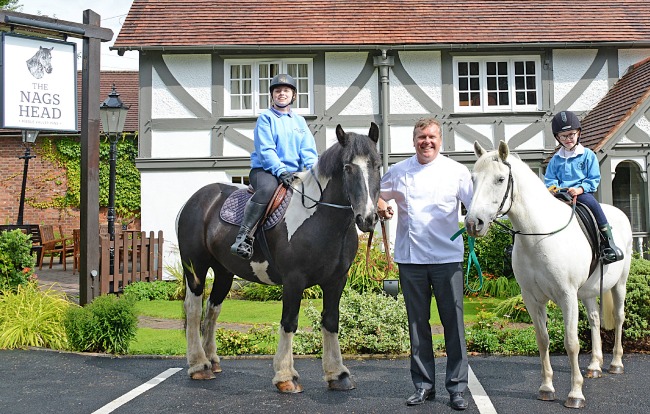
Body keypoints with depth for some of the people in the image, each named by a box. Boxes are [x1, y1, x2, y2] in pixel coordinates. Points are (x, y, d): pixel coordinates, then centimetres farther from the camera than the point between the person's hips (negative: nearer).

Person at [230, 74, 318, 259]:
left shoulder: (300, 121, 19)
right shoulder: (266, 118, 3)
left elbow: (308, 151, 9)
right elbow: (265, 149, -8)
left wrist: (314, 170, -10)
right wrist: (280, 170, -22)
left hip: (294, 173, 5)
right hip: (264, 170, -5)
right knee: (268, 187, -38)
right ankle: (244, 237, -38)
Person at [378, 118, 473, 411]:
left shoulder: (456, 171, 1)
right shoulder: (399, 172, 8)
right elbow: (379, 194, 21)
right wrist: (381, 207, -1)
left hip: (447, 257, -2)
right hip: (410, 258, 2)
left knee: (453, 321, -1)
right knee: (417, 322, 10)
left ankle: (457, 387, 10)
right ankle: (423, 385, 21)